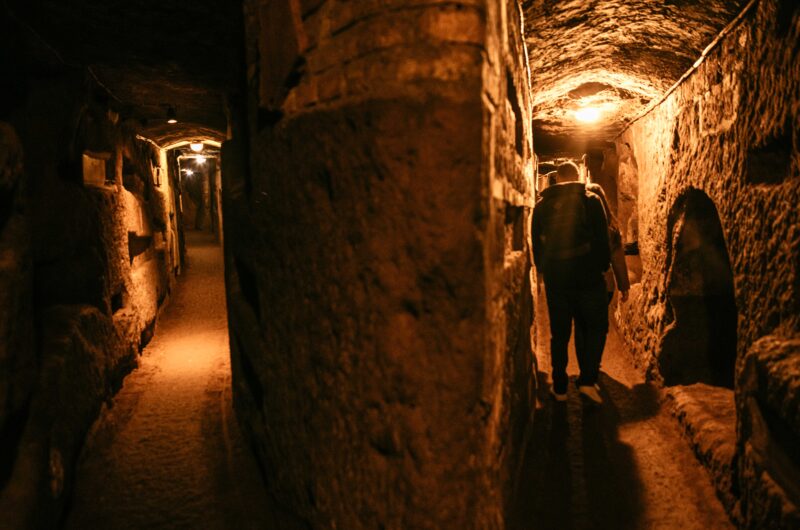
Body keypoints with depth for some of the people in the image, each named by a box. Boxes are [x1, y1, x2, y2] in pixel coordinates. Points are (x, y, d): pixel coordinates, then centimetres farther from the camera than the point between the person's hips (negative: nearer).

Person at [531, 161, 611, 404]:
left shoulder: (541, 205, 6)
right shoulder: (590, 200, -2)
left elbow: (536, 244, 10)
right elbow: (602, 239, -2)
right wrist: (603, 266, 10)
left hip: (555, 278, 3)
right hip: (587, 275, -2)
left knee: (559, 333, 10)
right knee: (595, 327, 11)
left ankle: (559, 388, 15)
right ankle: (587, 380, 0)